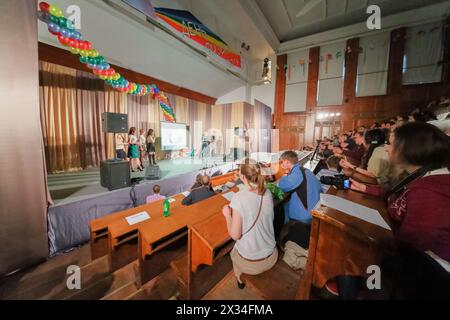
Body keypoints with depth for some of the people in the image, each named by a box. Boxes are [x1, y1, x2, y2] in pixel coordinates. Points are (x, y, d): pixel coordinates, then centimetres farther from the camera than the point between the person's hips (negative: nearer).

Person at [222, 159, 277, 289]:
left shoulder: (238, 198, -29)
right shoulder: (267, 193, -12)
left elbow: (235, 235, -22)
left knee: (234, 252, 31)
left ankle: (240, 279, 52)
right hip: (271, 257, 4)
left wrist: (228, 215, -7)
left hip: (250, 262, -4)